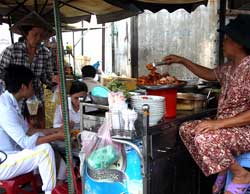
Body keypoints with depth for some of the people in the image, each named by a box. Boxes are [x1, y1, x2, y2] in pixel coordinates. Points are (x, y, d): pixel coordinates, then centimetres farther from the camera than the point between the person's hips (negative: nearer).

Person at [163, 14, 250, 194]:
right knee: (187, 129, 3)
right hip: (227, 127, 10)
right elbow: (210, 74, 26)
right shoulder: (230, 66, 6)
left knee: (205, 138, -31)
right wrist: (182, 61, 21)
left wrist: (219, 123, -32)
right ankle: (222, 170, 11)